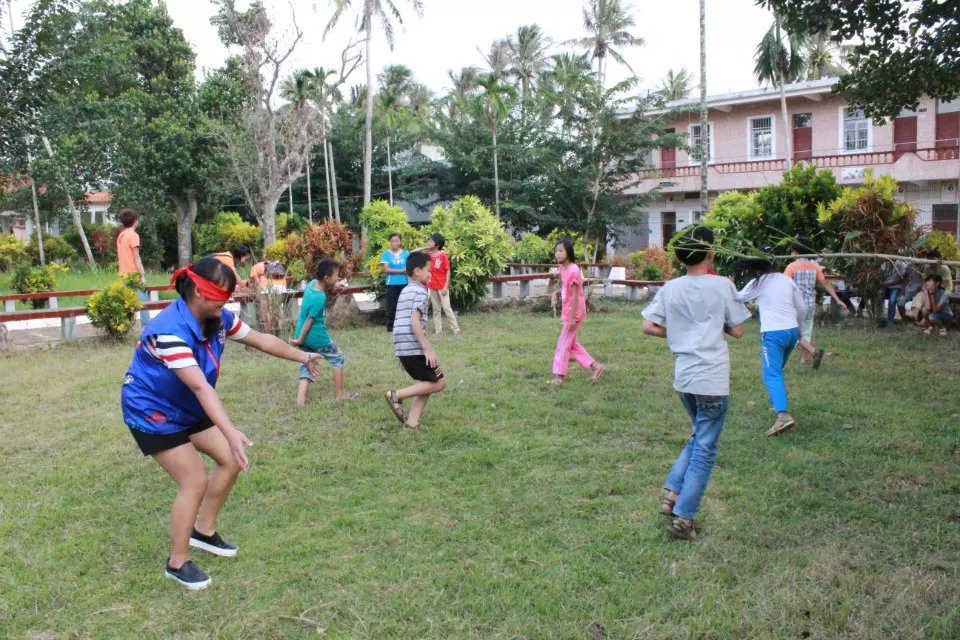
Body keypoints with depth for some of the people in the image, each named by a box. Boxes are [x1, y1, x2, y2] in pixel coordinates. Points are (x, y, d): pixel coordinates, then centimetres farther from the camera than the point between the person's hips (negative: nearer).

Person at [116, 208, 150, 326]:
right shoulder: (133, 235, -10)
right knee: (143, 303, -6)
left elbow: (122, 256, 17)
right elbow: (136, 258, -15)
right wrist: (142, 275, -15)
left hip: (124, 276, 8)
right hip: (134, 276, -8)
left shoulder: (120, 236, 14)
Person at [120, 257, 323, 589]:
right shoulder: (170, 330, -34)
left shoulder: (219, 319, -11)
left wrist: (303, 356, 13)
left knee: (232, 460, 8)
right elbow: (200, 386, -44)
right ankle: (177, 562, 9)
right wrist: (230, 431, -51)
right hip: (152, 411, -8)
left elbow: (261, 340, 4)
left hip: (189, 409, 8)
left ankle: (204, 530, 27)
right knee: (195, 481, -11)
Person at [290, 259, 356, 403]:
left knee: (307, 366, 12)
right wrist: (300, 340, -15)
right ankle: (339, 394, 21)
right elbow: (309, 320, -21)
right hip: (317, 337, -8)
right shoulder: (319, 298, -24)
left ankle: (300, 400, 2)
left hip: (304, 336, 8)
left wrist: (330, 293, 1)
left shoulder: (313, 283, -1)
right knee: (337, 358, 13)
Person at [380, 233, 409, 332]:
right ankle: (390, 326, 7)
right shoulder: (386, 253, 1)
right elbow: (386, 269, -6)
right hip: (392, 283, -2)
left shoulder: (406, 253, 7)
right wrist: (401, 270, -10)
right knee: (392, 305, 0)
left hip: (405, 283, 2)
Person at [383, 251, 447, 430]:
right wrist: (428, 349, -22)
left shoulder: (405, 291, 20)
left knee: (427, 383, 17)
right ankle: (397, 395, -6)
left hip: (403, 348, 9)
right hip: (414, 348, -9)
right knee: (439, 383, -1)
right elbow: (415, 321, -21)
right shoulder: (419, 291, -9)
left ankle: (412, 423, 11)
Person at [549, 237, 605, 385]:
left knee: (564, 343, -1)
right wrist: (556, 293, -2)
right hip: (568, 311, 10)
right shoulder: (563, 268, 5)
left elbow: (575, 295, -23)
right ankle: (595, 366, 22)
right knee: (571, 343, 17)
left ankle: (559, 376, 10)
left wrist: (572, 317, -22)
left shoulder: (573, 270, -22)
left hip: (573, 313, -10)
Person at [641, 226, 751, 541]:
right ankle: (683, 517, 4)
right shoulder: (722, 285, -7)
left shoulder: (670, 288, 3)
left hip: (683, 377, 5)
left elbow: (648, 327, 1)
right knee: (704, 449, 4)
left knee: (697, 439, 24)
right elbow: (737, 331, -1)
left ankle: (671, 493, 16)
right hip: (713, 379, -5)